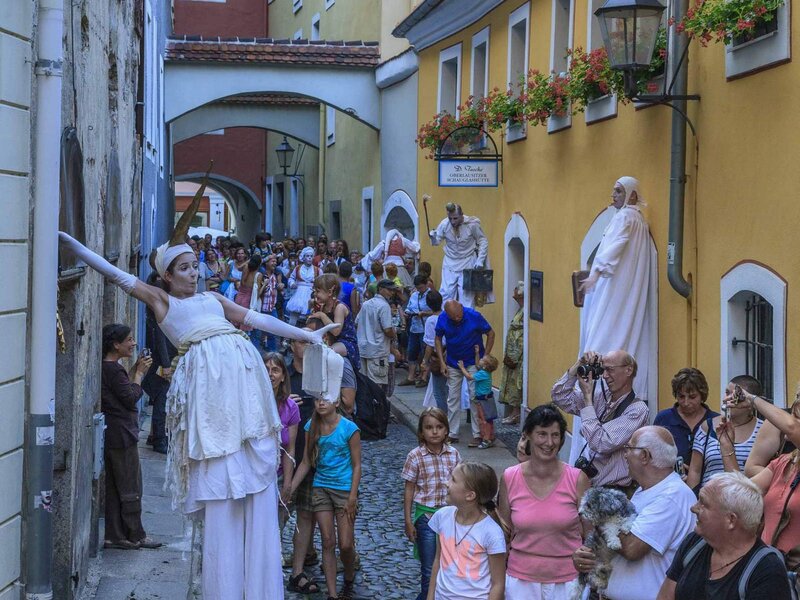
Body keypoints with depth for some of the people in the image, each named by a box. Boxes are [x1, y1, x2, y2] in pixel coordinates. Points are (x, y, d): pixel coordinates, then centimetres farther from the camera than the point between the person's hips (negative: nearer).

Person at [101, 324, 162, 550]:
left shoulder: (106, 368, 11)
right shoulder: (113, 370, -18)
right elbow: (131, 397, -16)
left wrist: (135, 370, 10)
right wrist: (139, 373, -6)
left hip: (110, 436, 10)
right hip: (122, 436, -10)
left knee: (113, 489, 11)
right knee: (131, 489, 0)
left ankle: (114, 536, 15)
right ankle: (135, 536, 8)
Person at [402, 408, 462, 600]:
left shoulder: (454, 454, -1)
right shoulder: (415, 456, -8)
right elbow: (409, 490, -3)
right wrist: (408, 522, -3)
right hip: (426, 515, -3)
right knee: (429, 570, 2)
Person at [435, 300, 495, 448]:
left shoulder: (474, 316, -21)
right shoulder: (442, 319, -15)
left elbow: (490, 334, -8)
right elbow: (438, 339, 1)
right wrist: (442, 362, -6)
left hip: (473, 363, -3)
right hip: (453, 364, 3)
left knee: (475, 397, -4)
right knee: (453, 398, 8)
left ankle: (478, 434, 1)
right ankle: (452, 433, 17)